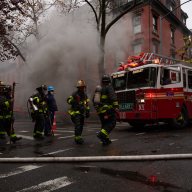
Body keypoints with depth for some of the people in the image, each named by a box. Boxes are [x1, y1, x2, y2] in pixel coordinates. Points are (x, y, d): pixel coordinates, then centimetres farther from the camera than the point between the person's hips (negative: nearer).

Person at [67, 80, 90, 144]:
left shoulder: (85, 95, 12)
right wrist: (75, 102, -25)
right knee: (77, 126, -16)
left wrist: (87, 112, 16)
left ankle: (78, 137, 24)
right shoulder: (75, 94, -9)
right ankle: (77, 138, -13)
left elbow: (87, 104, 19)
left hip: (82, 113, 7)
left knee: (81, 126, 12)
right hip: (75, 112, -7)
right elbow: (68, 100, -9)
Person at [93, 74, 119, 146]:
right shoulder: (109, 87, -3)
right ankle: (102, 134, -23)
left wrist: (96, 107, 34)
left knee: (104, 124, 15)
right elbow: (113, 97, -18)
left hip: (100, 110, 7)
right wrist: (116, 106, -23)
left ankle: (106, 140, 15)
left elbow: (94, 100, 24)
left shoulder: (98, 89, 17)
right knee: (111, 123, -5)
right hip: (108, 109, -7)